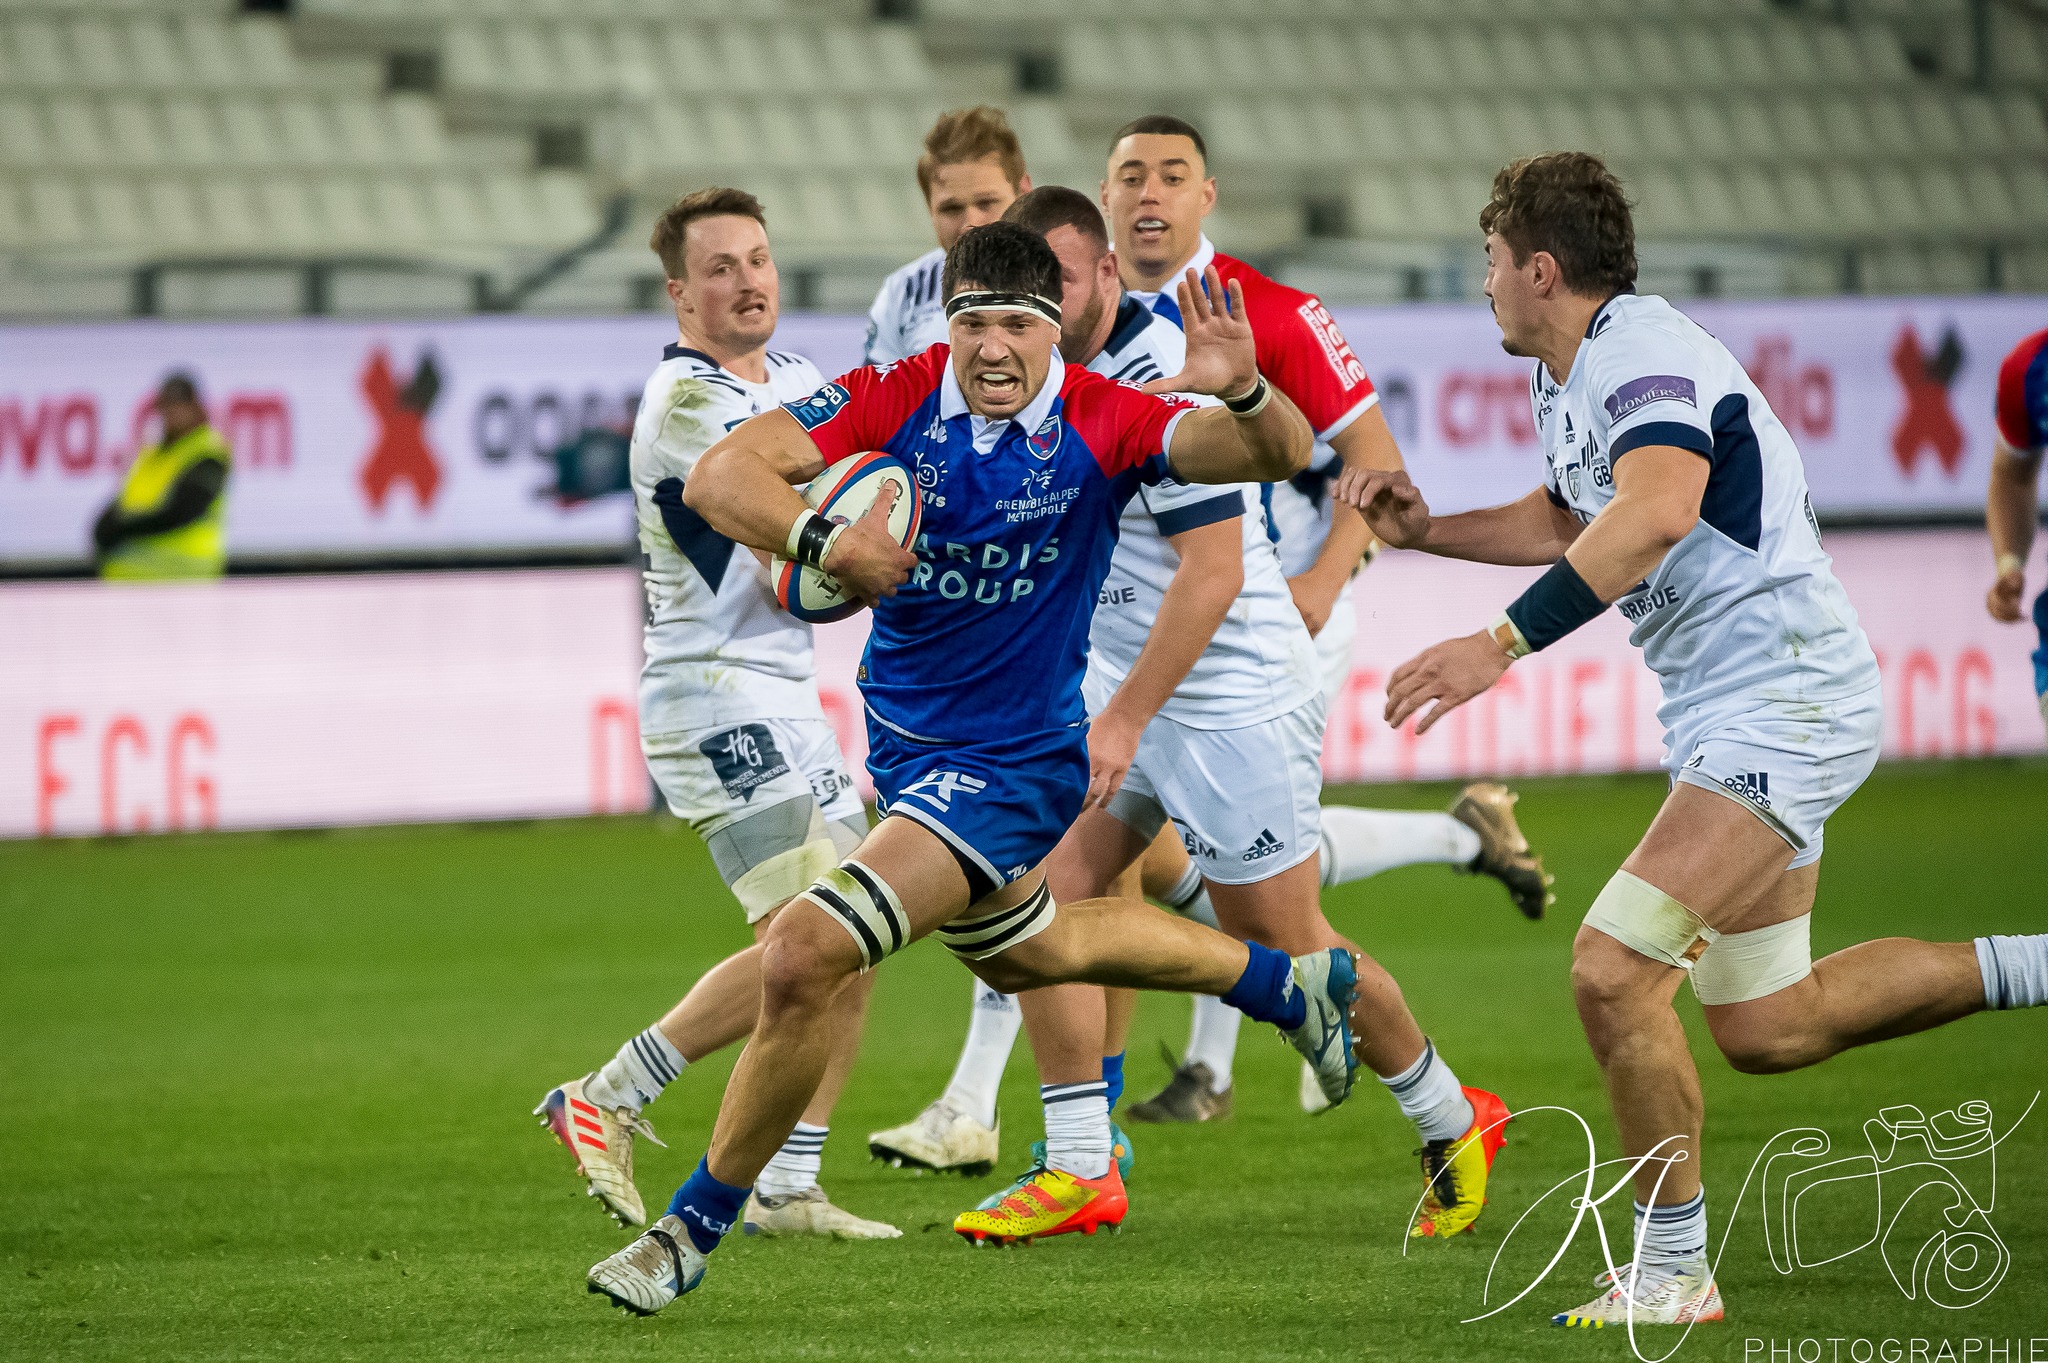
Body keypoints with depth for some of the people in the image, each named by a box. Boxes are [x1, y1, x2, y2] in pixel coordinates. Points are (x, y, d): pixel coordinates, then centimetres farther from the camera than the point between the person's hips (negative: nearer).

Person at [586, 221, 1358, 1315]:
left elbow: (1281, 453, -27)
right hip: (904, 746, 6)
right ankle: (1289, 985, 53)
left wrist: (1243, 393, -49)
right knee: (1027, 954, 31)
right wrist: (821, 539, -41)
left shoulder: (1101, 425, -19)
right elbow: (718, 476, -22)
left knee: (803, 957, -20)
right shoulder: (895, 400, -13)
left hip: (1011, 764, -6)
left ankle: (692, 1231, -3)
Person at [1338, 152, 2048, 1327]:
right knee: (1767, 1030, 15)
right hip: (1728, 716, 11)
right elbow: (1564, 522, 33)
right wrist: (1425, 528, 18)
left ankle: (1672, 1272, -8)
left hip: (1786, 702, -11)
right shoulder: (1564, 380, 13)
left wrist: (1502, 645, -44)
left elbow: (1656, 513, -39)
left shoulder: (1643, 357, -19)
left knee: (1613, 970, -20)